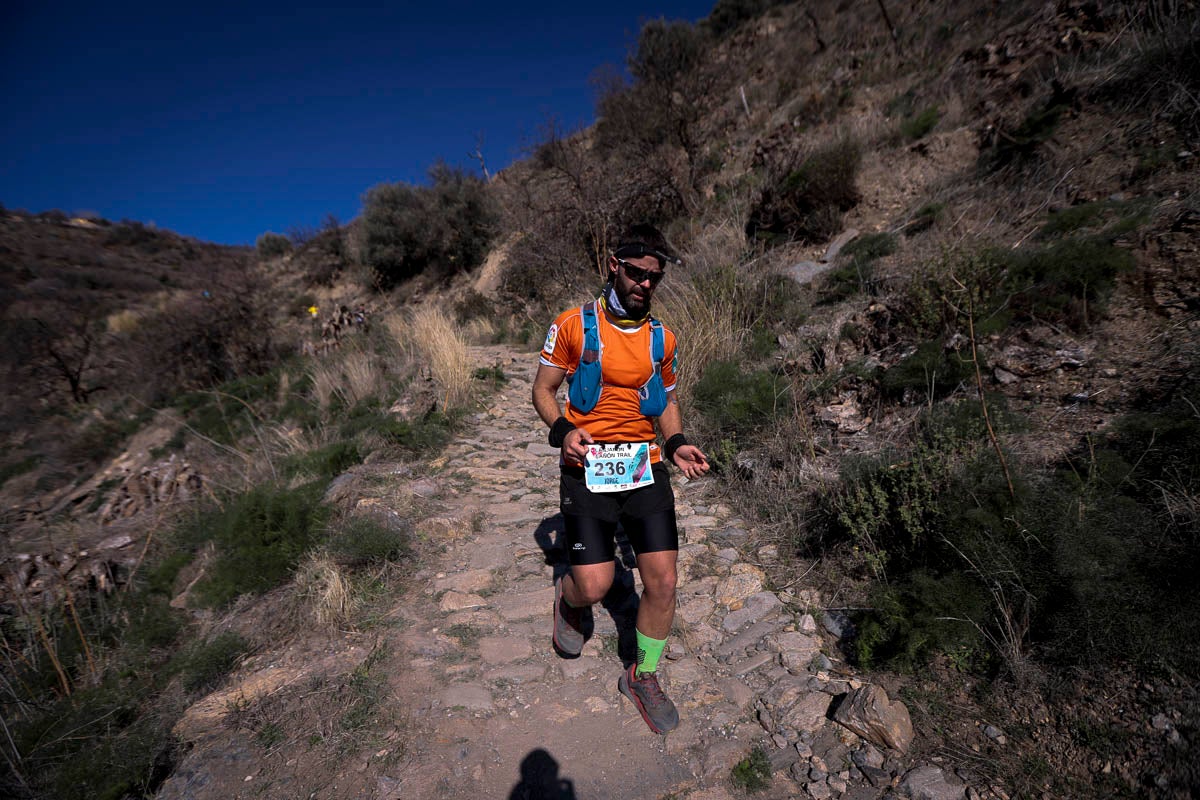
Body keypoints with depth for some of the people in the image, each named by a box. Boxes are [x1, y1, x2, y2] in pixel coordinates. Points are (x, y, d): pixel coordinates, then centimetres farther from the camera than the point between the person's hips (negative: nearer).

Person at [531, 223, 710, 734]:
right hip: (586, 467, -3)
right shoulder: (574, 325, -3)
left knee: (662, 582, 1)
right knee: (594, 587, -7)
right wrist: (562, 429, -18)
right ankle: (569, 598, 34)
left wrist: (676, 443, 0)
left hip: (644, 466, 4)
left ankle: (643, 677, 29)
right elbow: (543, 389, 2)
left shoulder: (661, 338, 9)